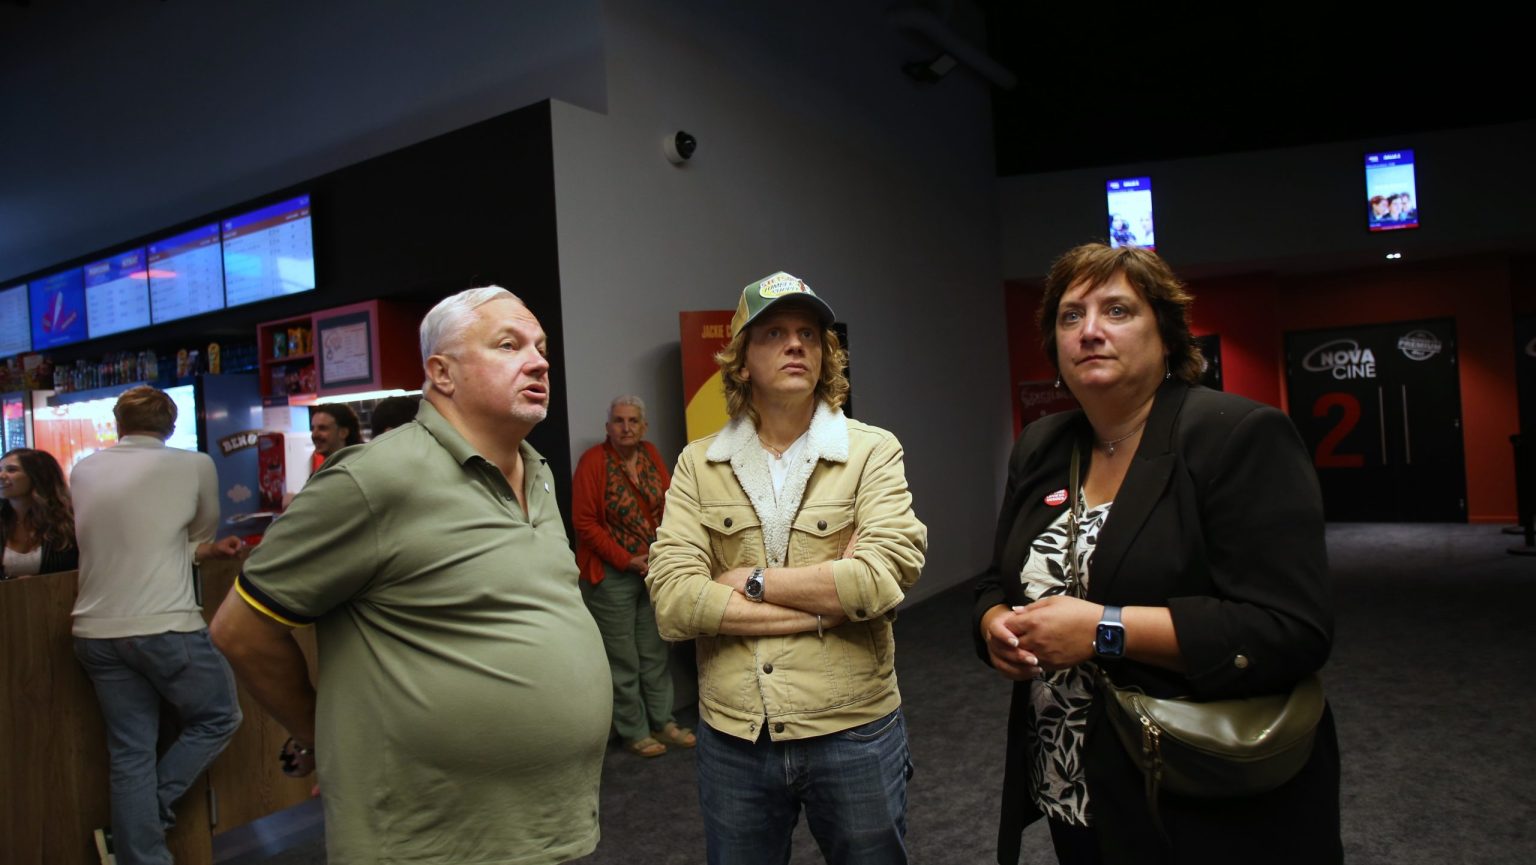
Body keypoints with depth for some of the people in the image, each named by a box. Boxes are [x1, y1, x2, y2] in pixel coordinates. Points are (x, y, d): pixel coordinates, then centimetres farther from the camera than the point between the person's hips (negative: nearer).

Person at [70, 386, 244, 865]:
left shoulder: (83, 471, 10)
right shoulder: (194, 465, -4)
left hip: (96, 632, 6)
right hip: (164, 627, -5)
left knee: (130, 754, 11)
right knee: (218, 718, 16)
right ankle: (155, 812, 13)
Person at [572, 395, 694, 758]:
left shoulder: (650, 454, 3)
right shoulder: (594, 461, -13)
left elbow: (669, 502, 7)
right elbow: (584, 521, -14)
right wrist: (628, 561, -14)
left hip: (654, 569, 5)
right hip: (612, 574, -5)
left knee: (655, 652, 15)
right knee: (623, 659, 5)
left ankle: (663, 721, 28)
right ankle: (634, 732, 20)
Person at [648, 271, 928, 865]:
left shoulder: (873, 452, -5)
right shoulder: (698, 465, -1)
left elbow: (884, 576, -20)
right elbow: (672, 602, -13)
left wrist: (752, 582, -13)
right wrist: (827, 605, -16)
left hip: (853, 731, -1)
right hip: (730, 736, 2)